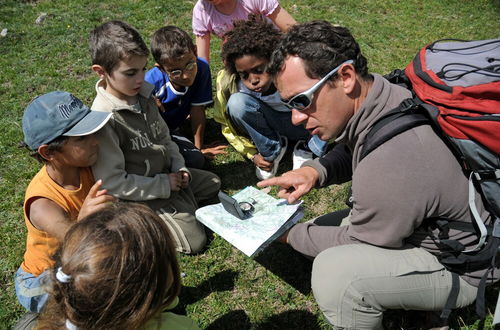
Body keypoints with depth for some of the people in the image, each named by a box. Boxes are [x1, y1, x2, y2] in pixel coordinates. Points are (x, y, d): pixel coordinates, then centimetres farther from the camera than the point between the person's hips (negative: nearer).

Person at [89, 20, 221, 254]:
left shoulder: (143, 96, -3)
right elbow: (112, 182, -26)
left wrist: (179, 167, -4)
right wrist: (163, 185, -22)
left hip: (167, 174, 8)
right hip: (142, 195, -8)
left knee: (214, 184, 22)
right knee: (194, 241, -11)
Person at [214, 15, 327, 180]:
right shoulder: (230, 84, -24)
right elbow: (227, 124, -6)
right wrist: (253, 154, -10)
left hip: (303, 124, 0)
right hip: (269, 127, 1)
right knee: (237, 103, -29)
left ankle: (305, 147, -1)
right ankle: (271, 151, -7)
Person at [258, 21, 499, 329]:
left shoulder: (390, 166, -38)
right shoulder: (385, 94, -13)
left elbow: (355, 243, -19)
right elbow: (349, 153, 8)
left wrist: (290, 234, -4)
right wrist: (315, 170, -12)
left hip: (459, 268, -8)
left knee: (335, 272, -31)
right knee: (321, 231, 12)